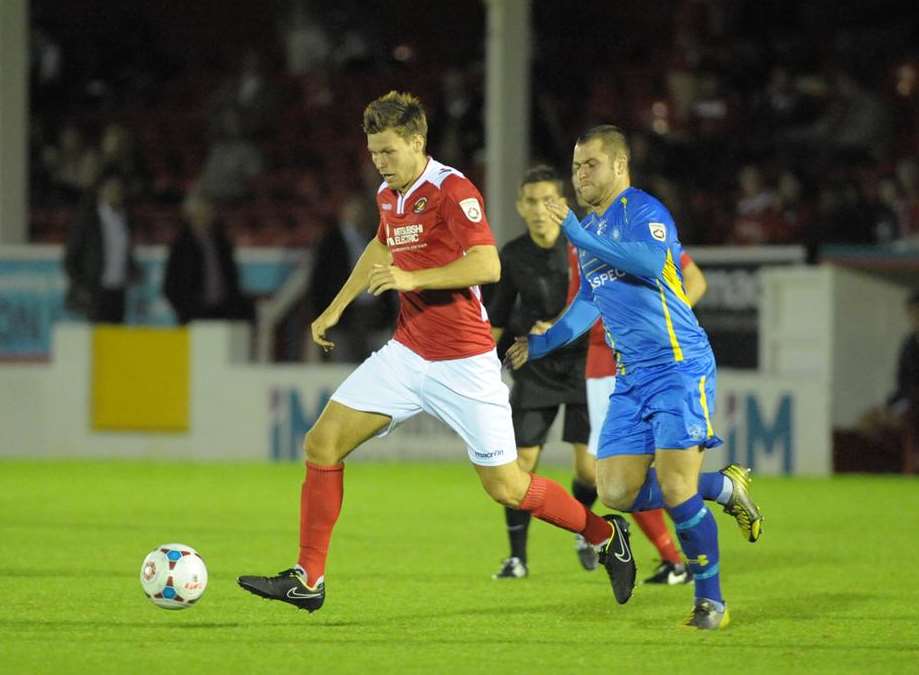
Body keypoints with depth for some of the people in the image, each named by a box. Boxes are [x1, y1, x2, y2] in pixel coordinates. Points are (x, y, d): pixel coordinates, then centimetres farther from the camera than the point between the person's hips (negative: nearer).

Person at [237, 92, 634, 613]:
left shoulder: (451, 190, -16)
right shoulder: (389, 194, 9)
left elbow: (487, 265, -26)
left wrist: (413, 279, -31)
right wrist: (336, 309, 29)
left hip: (463, 363, -7)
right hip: (408, 352, 7)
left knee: (506, 486, -4)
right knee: (322, 443, -4)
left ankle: (606, 535, 19)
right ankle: (307, 580, 2)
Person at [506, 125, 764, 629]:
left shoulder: (642, 210, -8)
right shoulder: (590, 228, 18)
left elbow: (652, 262, -30)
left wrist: (580, 236, -28)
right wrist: (542, 343, 28)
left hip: (680, 366, -8)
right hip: (632, 378, 8)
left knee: (674, 488, -15)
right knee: (616, 492, -2)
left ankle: (711, 601, 0)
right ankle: (725, 487, 18)